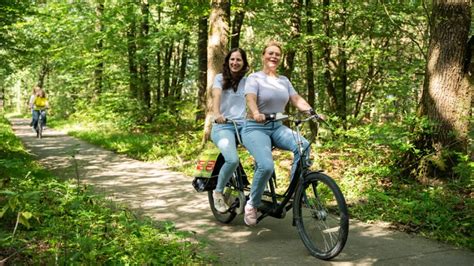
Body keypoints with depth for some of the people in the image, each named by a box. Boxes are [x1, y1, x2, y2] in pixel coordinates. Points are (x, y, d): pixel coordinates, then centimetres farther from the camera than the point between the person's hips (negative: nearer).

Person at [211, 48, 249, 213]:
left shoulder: (248, 81, 15)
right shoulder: (220, 78, 7)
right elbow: (216, 96, -11)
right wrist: (217, 114, -32)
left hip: (244, 125, 3)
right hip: (223, 126, -3)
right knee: (232, 160, -30)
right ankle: (218, 192, -4)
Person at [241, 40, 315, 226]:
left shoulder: (284, 80, 15)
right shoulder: (255, 78, -2)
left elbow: (297, 99, 7)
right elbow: (250, 99, -19)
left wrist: (312, 111, -11)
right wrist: (256, 113, -40)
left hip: (277, 127, 5)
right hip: (256, 128, -5)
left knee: (303, 146, -26)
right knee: (266, 165, -30)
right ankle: (252, 205, -6)